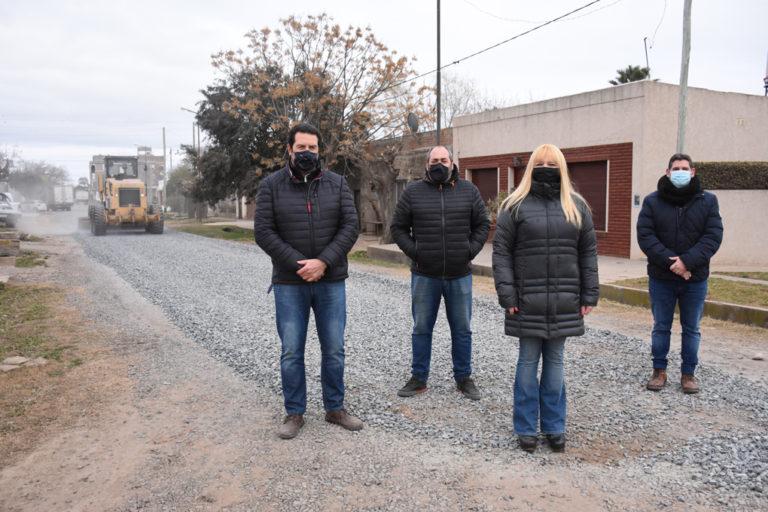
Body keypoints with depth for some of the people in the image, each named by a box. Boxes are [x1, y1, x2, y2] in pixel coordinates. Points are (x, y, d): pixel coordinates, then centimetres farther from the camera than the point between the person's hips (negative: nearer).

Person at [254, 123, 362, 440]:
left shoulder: (337, 184, 3)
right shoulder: (271, 185, 0)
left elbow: (350, 226, -4)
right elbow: (263, 231, -7)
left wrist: (323, 263, -16)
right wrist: (299, 265, -15)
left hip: (331, 283, 1)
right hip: (289, 284, -1)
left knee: (334, 349, 9)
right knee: (291, 352, 6)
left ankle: (335, 408, 25)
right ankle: (294, 413, 21)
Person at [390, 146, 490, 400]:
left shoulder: (469, 191, 3)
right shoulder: (413, 192, 1)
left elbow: (482, 225, 8)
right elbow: (398, 227, 4)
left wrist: (471, 250, -4)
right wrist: (413, 251, -7)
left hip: (460, 276, 1)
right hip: (424, 275, 0)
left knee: (462, 329, 10)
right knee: (421, 329, 9)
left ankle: (464, 378, 25)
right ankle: (419, 378, 22)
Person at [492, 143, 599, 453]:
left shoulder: (576, 206, 8)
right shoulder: (516, 205, -1)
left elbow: (588, 252, 9)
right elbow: (501, 251, -3)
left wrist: (589, 295, 3)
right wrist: (507, 295, -10)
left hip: (564, 301, 3)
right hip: (527, 301, -2)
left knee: (555, 362, 12)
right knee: (528, 362, 7)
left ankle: (554, 426, 25)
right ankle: (526, 428, 19)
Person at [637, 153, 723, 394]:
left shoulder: (708, 201, 1)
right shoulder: (652, 201, -1)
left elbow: (713, 236, -8)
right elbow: (645, 236, -9)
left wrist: (687, 261, -20)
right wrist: (670, 262, -19)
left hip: (695, 278, 1)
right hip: (661, 278, 0)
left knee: (691, 329, 11)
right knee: (661, 327, 10)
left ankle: (688, 373, 23)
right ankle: (659, 370, 22)